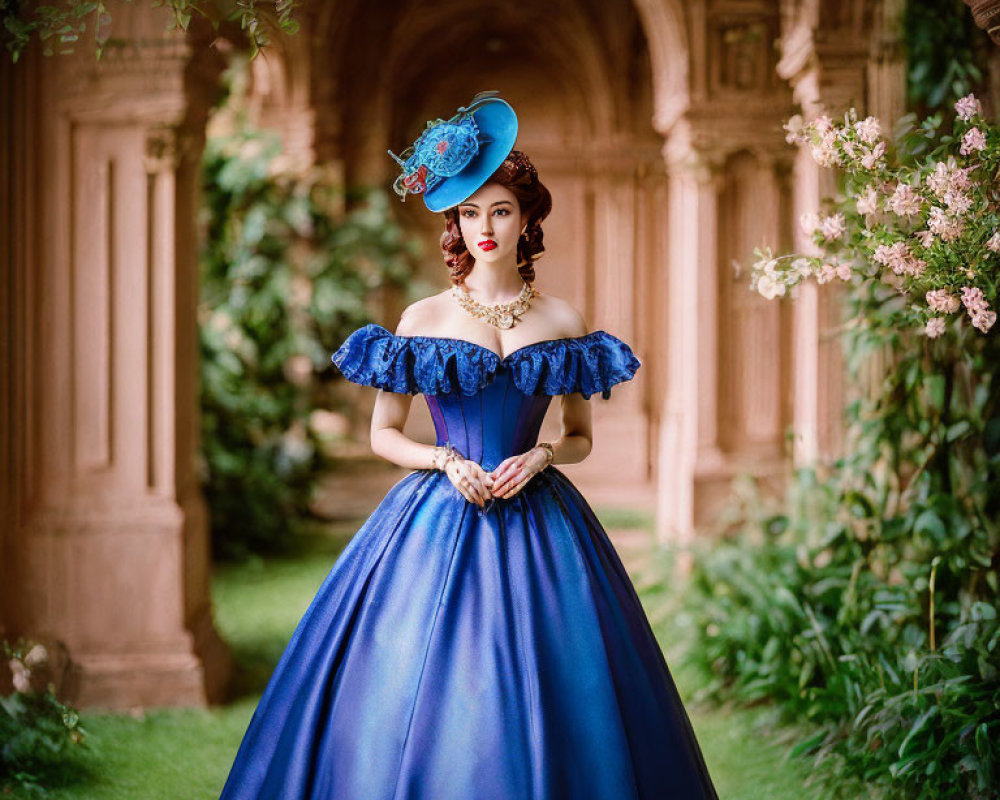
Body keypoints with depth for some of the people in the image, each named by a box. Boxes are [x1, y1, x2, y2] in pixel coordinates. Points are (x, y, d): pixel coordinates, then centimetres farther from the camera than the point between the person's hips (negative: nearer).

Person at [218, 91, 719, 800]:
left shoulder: (562, 320, 5)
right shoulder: (423, 318, 3)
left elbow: (582, 438, 12)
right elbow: (383, 434, 7)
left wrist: (539, 457, -8)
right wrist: (448, 462, -10)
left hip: (538, 521, 1)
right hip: (438, 520, 0)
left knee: (536, 697, 0)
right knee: (423, 682, -1)